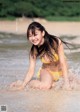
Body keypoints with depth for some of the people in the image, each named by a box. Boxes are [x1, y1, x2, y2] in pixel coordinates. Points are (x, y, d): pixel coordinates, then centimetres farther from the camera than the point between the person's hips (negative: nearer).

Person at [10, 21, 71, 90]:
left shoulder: (56, 42, -24)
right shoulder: (34, 50, -17)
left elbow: (63, 63, -21)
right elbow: (31, 70, -15)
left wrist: (66, 82, -25)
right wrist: (23, 85, -26)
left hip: (60, 71, 3)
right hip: (47, 71, -3)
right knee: (45, 86, -32)